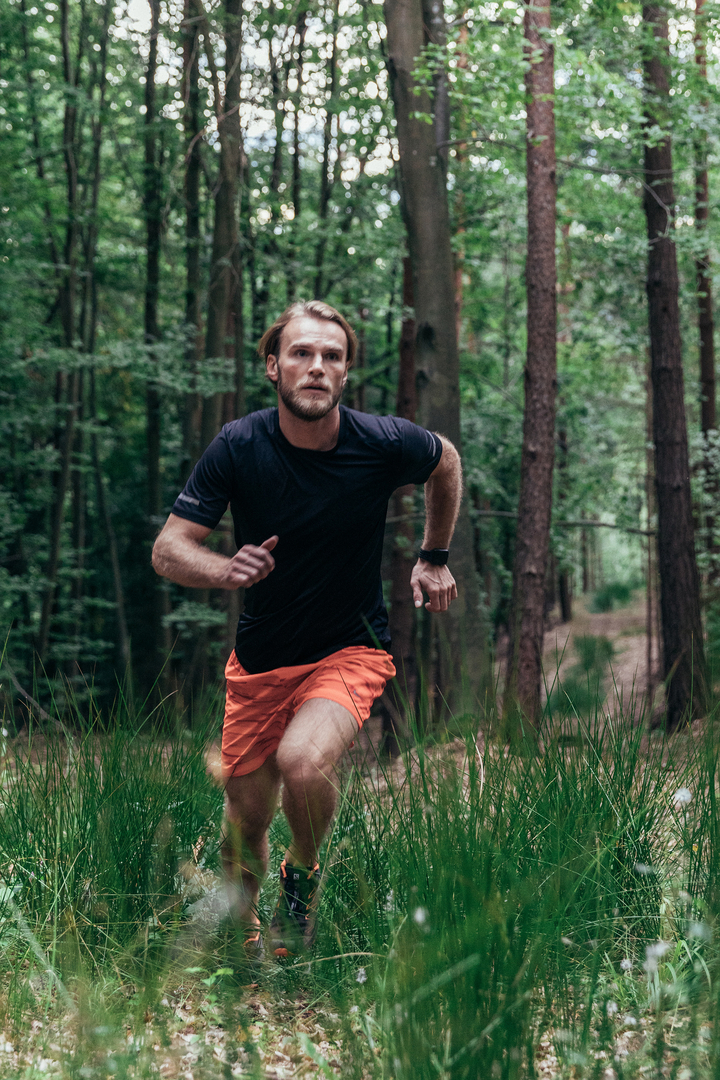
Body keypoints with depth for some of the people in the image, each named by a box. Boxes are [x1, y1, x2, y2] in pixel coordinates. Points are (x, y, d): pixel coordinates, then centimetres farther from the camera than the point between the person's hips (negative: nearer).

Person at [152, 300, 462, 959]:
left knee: (303, 760, -31)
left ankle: (304, 876, 2)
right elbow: (168, 550, -12)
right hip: (259, 659, 2)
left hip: (351, 650, -2)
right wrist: (228, 570, -32)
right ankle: (242, 934, 39)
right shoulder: (238, 447, -13)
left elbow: (446, 462, 10)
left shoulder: (385, 444, -14)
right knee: (245, 822, 7)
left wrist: (436, 558, 13)